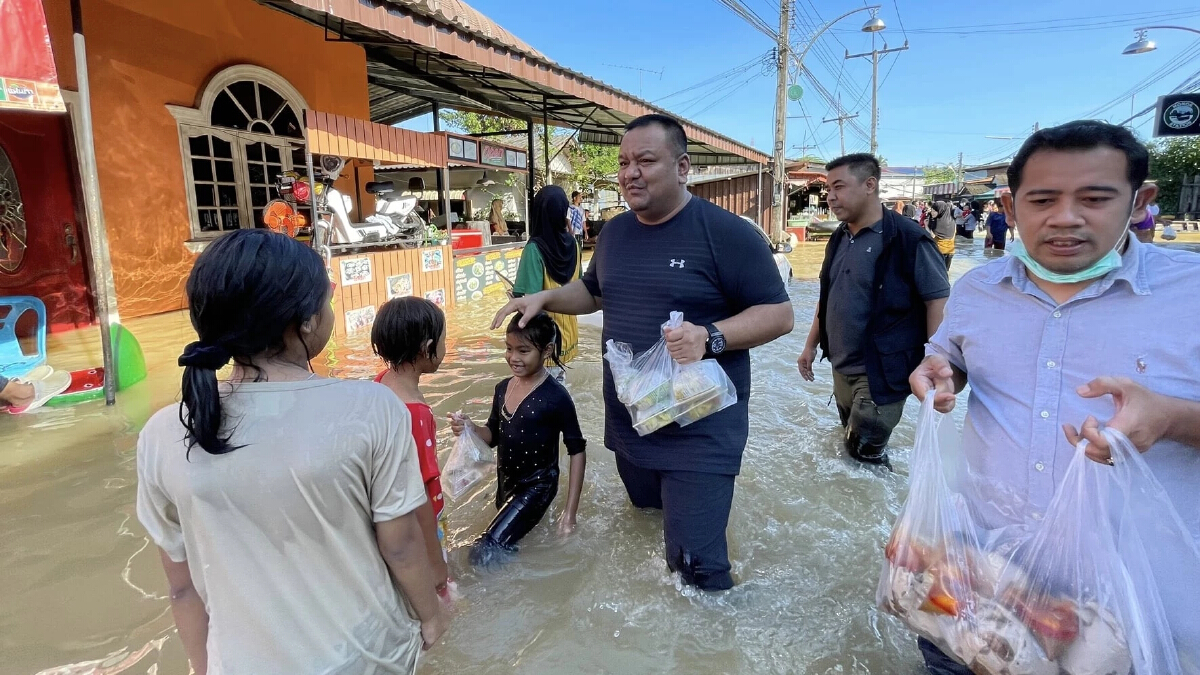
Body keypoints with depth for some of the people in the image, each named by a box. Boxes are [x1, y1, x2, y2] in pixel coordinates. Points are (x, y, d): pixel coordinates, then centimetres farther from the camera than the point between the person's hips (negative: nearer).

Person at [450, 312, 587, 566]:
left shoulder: (556, 397, -20)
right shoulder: (503, 388, -2)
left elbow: (577, 451, -14)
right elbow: (493, 436, 9)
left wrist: (570, 511, -16)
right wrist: (470, 428, -14)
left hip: (537, 487, -7)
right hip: (506, 483, 7)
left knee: (484, 554, -14)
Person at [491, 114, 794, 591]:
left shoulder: (726, 233, -14)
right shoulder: (614, 232, 7)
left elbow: (779, 314, -13)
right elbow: (593, 292, 23)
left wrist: (710, 336, -29)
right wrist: (544, 298, 5)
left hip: (698, 433, -6)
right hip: (628, 425, 7)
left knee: (695, 566, -3)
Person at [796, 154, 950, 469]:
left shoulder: (907, 238, -15)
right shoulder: (839, 239, 8)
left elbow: (938, 299, -15)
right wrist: (811, 345, 16)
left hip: (881, 374, -7)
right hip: (840, 369, 7)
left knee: (865, 455, 0)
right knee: (849, 447, 19)